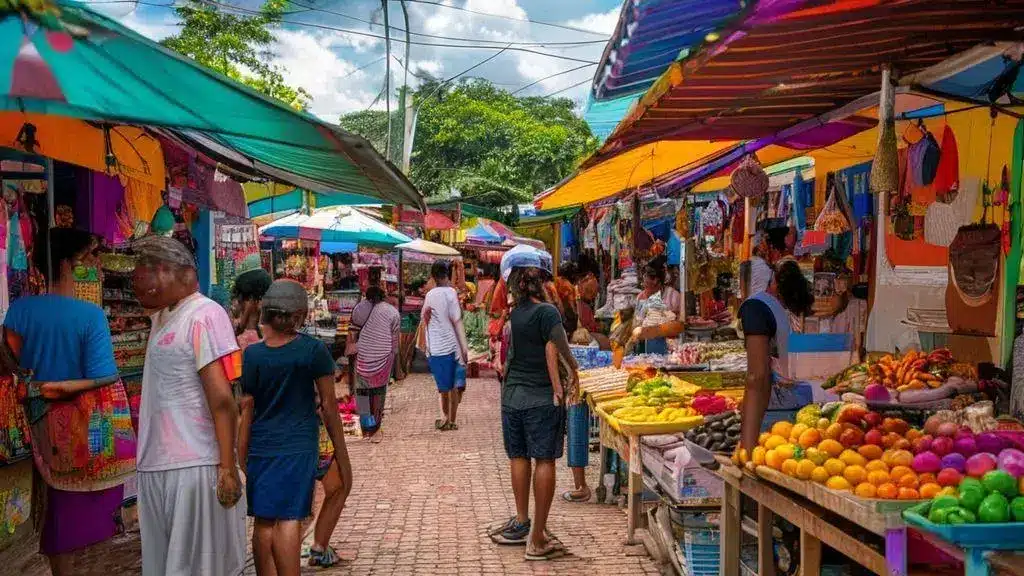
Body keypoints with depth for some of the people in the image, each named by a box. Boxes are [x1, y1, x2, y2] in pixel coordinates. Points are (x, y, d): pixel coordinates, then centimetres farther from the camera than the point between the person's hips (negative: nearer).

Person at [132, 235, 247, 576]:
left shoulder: (204, 315, -13)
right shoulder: (160, 317, 14)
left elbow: (221, 399, -18)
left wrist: (228, 467, -20)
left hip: (195, 467, -8)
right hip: (154, 466, 9)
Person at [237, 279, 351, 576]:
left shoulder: (252, 354, -2)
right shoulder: (314, 350, -7)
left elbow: (246, 412, 0)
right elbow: (328, 406, -4)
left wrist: (240, 462, 8)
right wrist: (342, 454, 4)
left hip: (261, 448, 2)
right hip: (299, 446, -2)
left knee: (263, 522, 12)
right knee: (289, 519, -3)